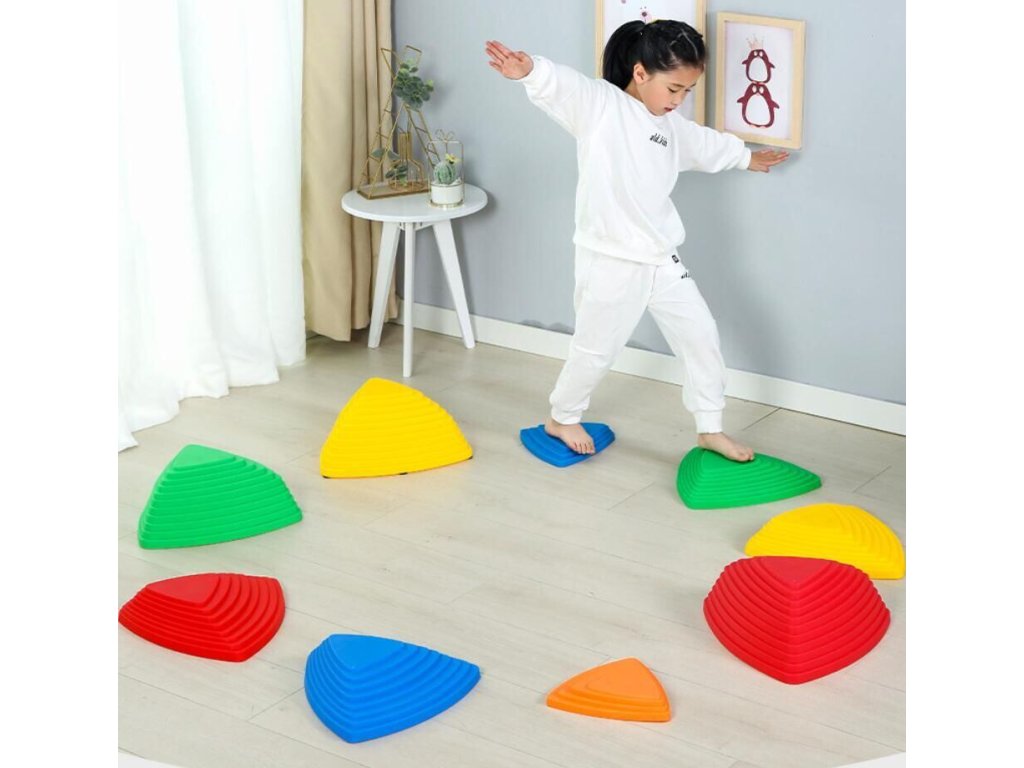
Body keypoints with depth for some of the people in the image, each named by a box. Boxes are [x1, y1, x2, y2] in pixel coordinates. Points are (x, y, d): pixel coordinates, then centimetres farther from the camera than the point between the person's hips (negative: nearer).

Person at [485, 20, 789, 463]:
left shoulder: (672, 126, 10)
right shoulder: (598, 103, -13)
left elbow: (707, 145, 32)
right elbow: (557, 85, -33)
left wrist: (746, 157, 49)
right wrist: (529, 70, -56)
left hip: (662, 261, 7)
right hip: (610, 264, -7)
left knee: (701, 335, 11)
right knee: (596, 349, 6)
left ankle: (710, 430, 26)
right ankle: (561, 419, 32)